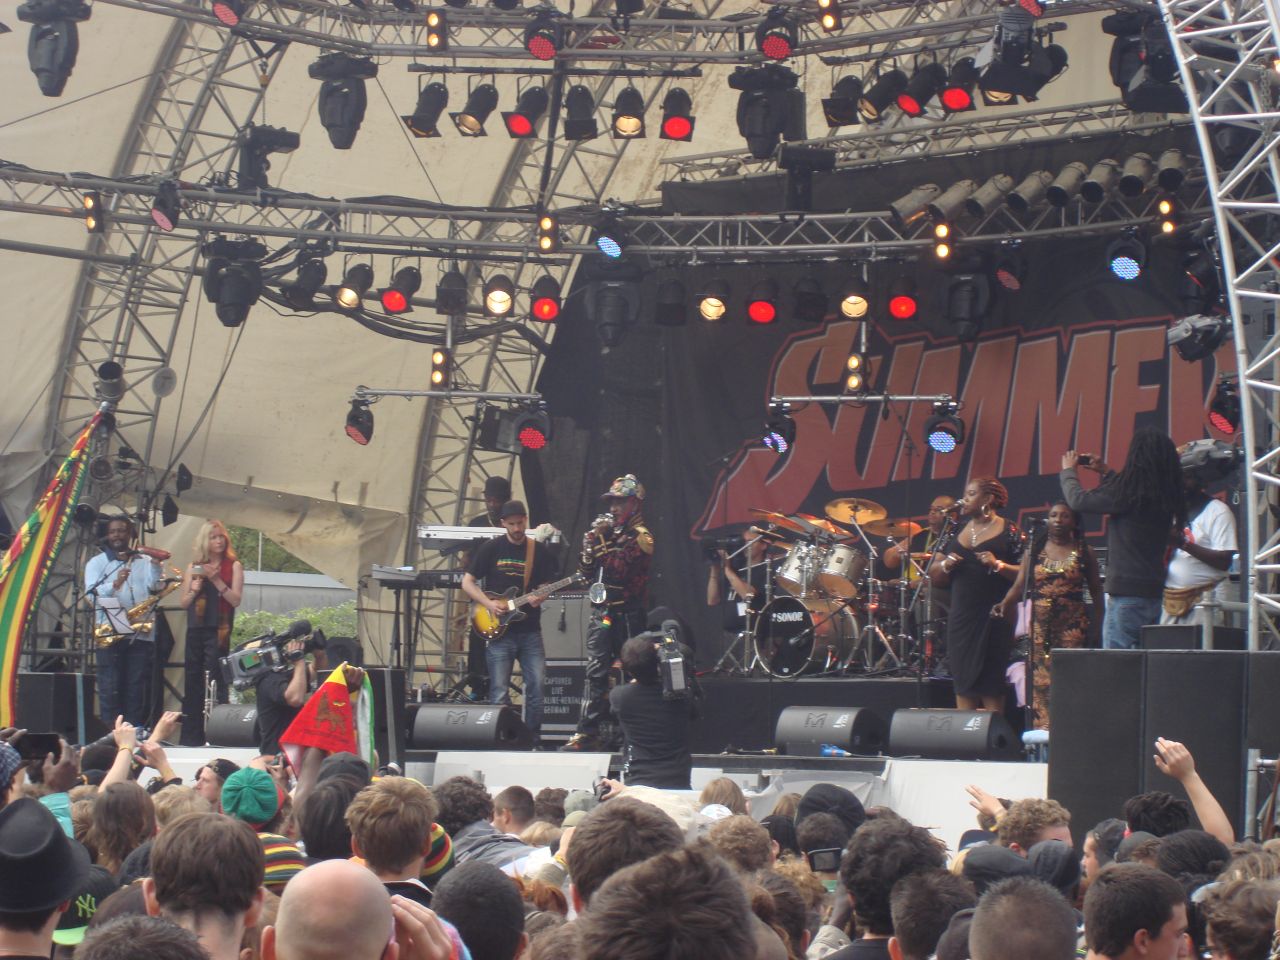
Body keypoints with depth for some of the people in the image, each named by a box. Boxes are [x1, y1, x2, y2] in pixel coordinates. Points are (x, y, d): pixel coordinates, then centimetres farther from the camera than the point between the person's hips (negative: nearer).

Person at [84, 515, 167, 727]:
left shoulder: (144, 561, 14)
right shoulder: (97, 563, 9)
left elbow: (154, 588, -1)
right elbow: (92, 594, -6)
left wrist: (156, 565, -15)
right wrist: (114, 584, -22)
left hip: (142, 635, 2)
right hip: (110, 633, -2)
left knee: (137, 690, 1)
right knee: (110, 690, -4)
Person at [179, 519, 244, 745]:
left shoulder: (233, 566, 4)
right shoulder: (193, 568, 13)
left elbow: (236, 600, -5)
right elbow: (184, 603, 14)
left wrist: (216, 580, -14)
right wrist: (194, 590, -4)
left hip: (219, 631, -4)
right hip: (195, 631, 4)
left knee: (214, 683, -11)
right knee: (192, 684, 5)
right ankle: (191, 734, 9)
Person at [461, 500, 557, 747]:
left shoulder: (539, 551, 8)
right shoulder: (490, 549, 2)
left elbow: (545, 585, 13)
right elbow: (467, 582, 4)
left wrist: (540, 597, -10)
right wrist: (489, 604, -10)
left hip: (529, 631, 2)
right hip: (499, 631, -2)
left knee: (537, 686, -5)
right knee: (499, 693, -2)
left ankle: (533, 740, 7)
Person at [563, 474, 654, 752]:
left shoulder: (640, 535, -3)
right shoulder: (611, 531, 19)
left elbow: (620, 568, -18)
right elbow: (588, 571, 17)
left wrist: (601, 542, -13)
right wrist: (591, 539, 3)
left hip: (627, 613, -6)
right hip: (602, 612, 7)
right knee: (596, 672, -1)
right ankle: (588, 732, -4)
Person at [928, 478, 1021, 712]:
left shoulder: (1009, 533, -1)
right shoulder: (957, 531, 15)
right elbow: (934, 575, 18)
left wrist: (998, 565, -20)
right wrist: (945, 565, -3)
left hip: (993, 619, -5)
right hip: (961, 619, 5)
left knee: (991, 686, -7)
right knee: (963, 684, 3)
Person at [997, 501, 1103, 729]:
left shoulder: (1084, 552, 7)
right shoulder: (1034, 550, 10)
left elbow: (1096, 591, 7)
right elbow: (1019, 585, 2)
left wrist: (1098, 625, 0)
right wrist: (1005, 605, -16)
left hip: (1073, 625, -2)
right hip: (1040, 623, 2)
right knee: (1040, 677, -5)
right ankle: (1043, 725, -4)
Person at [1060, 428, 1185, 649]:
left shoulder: (1128, 493, -14)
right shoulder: (1166, 496, 7)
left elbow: (1078, 500, -3)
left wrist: (1068, 470, 16)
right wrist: (1106, 471, 40)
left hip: (1127, 594, -7)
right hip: (1156, 593, 7)